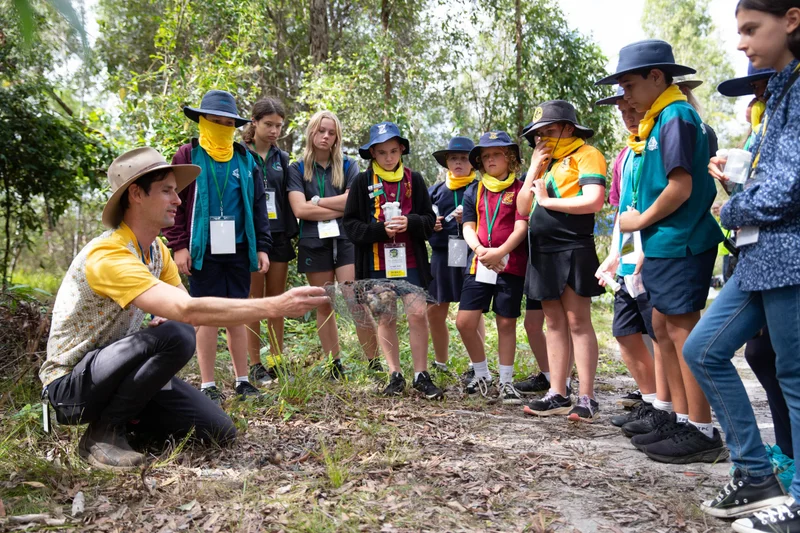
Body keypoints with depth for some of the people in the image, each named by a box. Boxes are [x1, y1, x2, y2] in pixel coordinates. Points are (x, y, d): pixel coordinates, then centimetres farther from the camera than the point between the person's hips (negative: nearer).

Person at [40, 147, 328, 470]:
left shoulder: (157, 250, 2)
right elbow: (188, 310, -40)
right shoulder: (108, 256, -28)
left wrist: (165, 319, -25)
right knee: (176, 336, -32)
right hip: (70, 383, -7)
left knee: (220, 433, -5)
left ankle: (123, 418, 12)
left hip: (121, 369, 7)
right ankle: (103, 432, -14)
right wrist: (275, 306, -42)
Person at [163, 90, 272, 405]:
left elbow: (258, 206, 13)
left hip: (237, 249, 3)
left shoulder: (245, 159, 12)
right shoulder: (188, 156, 2)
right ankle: (207, 385, 10)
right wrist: (178, 245, -8)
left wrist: (262, 247, 7)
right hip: (203, 250, -3)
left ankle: (242, 381, 16)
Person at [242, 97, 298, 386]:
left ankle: (277, 361, 15)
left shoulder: (282, 158, 13)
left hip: (278, 235, 4)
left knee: (277, 300, 7)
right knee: (255, 300, 0)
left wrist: (291, 233, 7)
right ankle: (255, 365, 7)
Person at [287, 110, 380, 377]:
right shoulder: (297, 169, 7)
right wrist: (340, 209, -7)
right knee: (324, 306, 5)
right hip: (314, 243, 1)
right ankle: (334, 367, 13)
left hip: (346, 239, -1)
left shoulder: (348, 166, 10)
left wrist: (317, 201, -5)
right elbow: (300, 209, -7)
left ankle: (374, 364, -6)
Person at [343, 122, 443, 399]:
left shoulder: (414, 179, 6)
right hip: (376, 262, 0)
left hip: (409, 260, 0)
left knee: (418, 314, -7)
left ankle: (421, 376, 6)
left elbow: (429, 219, 6)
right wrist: (380, 230, -16)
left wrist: (410, 223, -15)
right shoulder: (362, 181, 2)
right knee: (386, 318, 8)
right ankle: (395, 375, 19)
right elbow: (350, 223, -1)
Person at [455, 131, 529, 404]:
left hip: (510, 265, -3)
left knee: (506, 323, 4)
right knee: (464, 321, -2)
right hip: (478, 264, 3)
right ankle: (482, 375, 18)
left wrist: (500, 252, -22)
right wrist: (479, 249, -13)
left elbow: (521, 226, -8)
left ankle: (506, 382, 18)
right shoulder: (474, 191, 13)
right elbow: (468, 227, 7)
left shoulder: (519, 188, 2)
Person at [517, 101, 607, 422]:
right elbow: (523, 208, 13)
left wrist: (547, 201, -9)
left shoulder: (586, 155, -2)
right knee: (555, 324, 8)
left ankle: (587, 399, -2)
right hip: (543, 251, 8)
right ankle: (558, 395, 12)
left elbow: (594, 200, -18)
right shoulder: (544, 162, 20)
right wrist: (534, 168, 4)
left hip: (573, 249, -7)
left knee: (578, 323, -6)